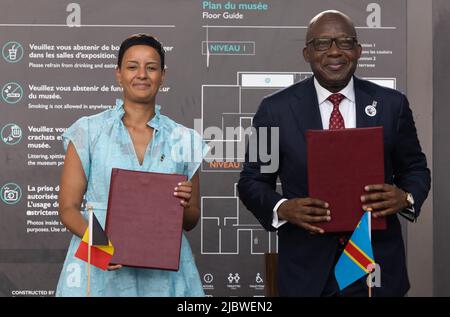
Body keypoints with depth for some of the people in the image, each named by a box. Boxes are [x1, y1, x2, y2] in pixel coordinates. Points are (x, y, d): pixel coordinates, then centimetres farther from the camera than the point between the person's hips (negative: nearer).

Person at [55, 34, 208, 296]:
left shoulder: (184, 139, 4)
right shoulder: (87, 131, -1)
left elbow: (191, 222, 10)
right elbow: (68, 208, -1)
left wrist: (184, 206, -12)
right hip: (100, 270, -1)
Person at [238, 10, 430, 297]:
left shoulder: (392, 104, -1)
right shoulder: (276, 109, -5)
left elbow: (415, 170, 7)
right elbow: (252, 181, 0)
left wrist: (406, 197, -15)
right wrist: (282, 208, -20)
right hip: (307, 267, -1)